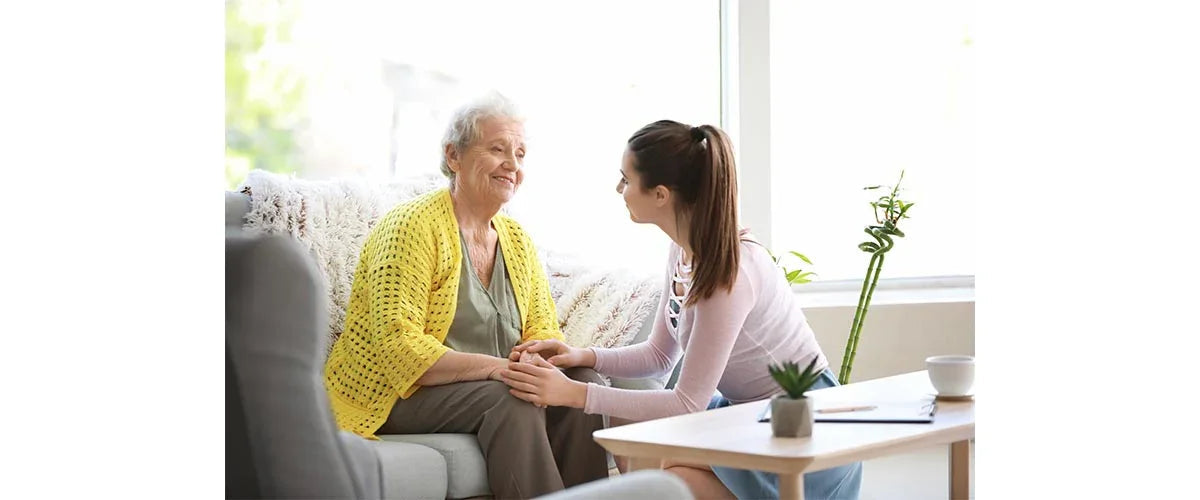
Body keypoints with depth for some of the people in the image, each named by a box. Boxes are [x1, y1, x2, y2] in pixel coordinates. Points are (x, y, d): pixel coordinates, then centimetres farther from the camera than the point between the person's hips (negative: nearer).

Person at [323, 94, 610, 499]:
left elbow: (544, 330, 10)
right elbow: (397, 345, -21)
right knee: (511, 401, -31)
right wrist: (495, 366, -30)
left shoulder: (516, 239, 12)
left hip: (489, 387, 7)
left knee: (583, 381, -16)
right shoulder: (413, 226, -12)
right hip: (393, 395, -7)